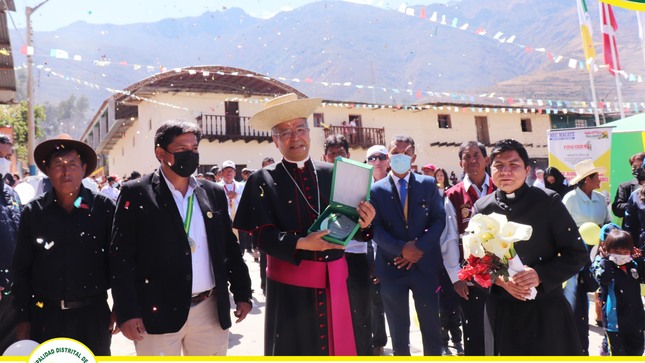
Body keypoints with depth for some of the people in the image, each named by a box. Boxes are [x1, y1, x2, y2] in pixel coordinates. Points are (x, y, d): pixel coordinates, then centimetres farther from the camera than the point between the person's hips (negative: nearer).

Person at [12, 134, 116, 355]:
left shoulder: (104, 208, -4)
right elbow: (21, 269, 4)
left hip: (92, 314, -1)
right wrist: (23, 318, 4)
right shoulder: (32, 212, 0)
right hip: (45, 316, 1)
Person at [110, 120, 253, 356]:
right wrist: (127, 312, -11)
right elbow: (121, 256, -6)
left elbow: (230, 247, 11)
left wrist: (242, 293, 8)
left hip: (211, 310, 4)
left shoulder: (214, 193, 8)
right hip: (158, 313, -3)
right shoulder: (136, 194, -4)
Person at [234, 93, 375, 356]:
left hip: (335, 280, 3)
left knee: (338, 346, 15)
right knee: (294, 349, 11)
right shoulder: (262, 180, -3)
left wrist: (363, 223, -16)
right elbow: (262, 234, -11)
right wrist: (300, 243, -24)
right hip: (290, 284, -3)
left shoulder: (331, 173, 6)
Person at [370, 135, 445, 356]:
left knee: (431, 326, 12)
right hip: (392, 268, 0)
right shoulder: (376, 189, 1)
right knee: (398, 330, 12)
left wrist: (420, 247, -13)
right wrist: (402, 248, -19)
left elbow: (439, 220, 0)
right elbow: (375, 229, -6)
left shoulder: (428, 184, 5)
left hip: (425, 265, 1)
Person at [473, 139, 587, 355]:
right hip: (501, 310, 2)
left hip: (546, 308, -2)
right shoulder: (482, 208, 0)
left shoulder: (548, 202, -7)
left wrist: (540, 275, -20)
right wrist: (499, 279, -16)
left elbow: (577, 254, -5)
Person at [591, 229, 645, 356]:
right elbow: (603, 278, -31)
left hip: (635, 318, 6)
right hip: (615, 319, -6)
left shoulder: (633, 265, 5)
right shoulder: (604, 264, -13)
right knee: (618, 352, 8)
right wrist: (605, 259, -26)